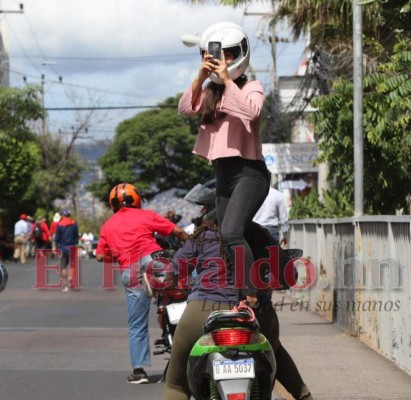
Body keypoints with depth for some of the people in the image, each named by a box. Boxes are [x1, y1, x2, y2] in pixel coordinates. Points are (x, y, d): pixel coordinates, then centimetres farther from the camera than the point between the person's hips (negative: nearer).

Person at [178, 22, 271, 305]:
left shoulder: (252, 88, -2)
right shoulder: (210, 92, 14)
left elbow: (251, 111, -23)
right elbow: (186, 109, -3)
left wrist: (227, 80, -20)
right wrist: (201, 77, -13)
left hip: (249, 171, -7)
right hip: (223, 173, 7)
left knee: (231, 232, -26)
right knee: (229, 240, 11)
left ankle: (251, 296, -27)